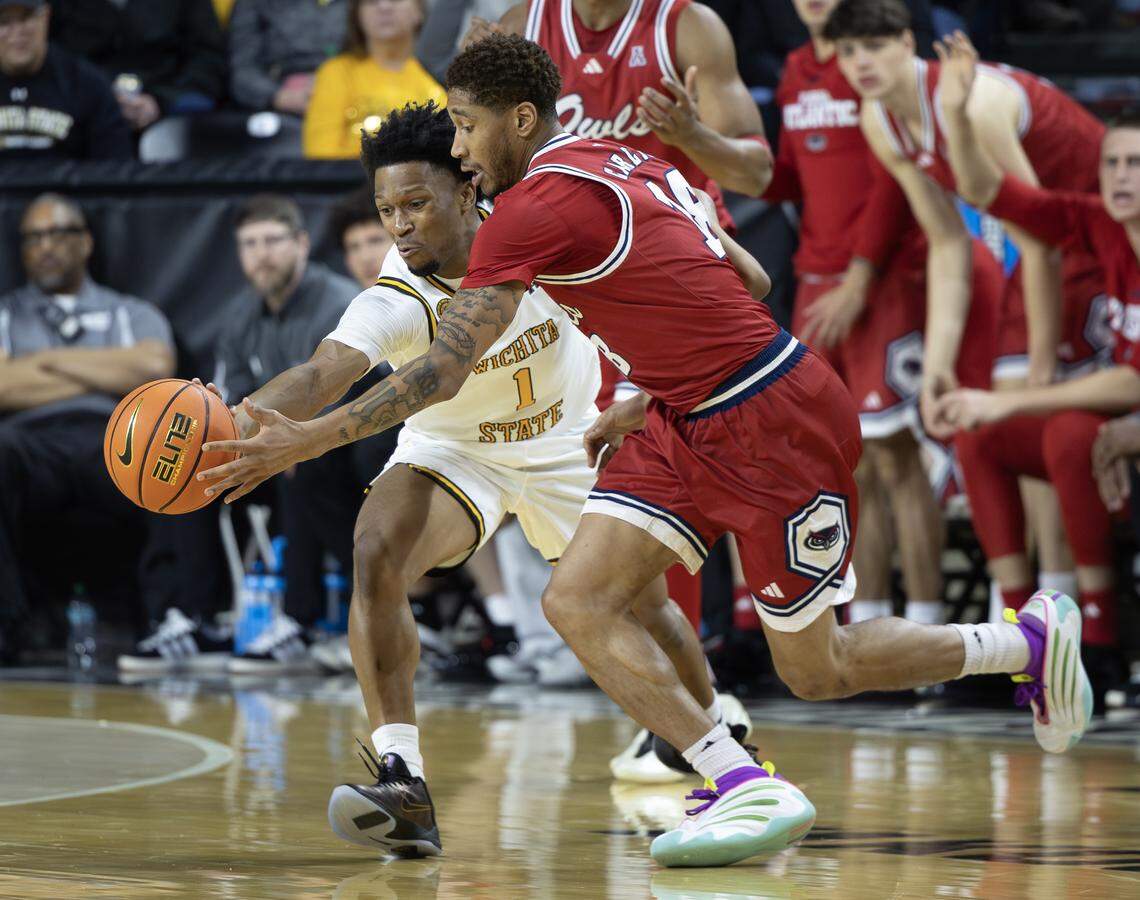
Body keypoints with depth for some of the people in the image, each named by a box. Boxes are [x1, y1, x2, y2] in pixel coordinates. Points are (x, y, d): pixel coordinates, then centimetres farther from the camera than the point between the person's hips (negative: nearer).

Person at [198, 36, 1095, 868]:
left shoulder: (535, 206, -19)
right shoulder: (623, 163, 10)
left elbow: (446, 369, -23)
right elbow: (725, 288, 17)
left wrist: (307, 440, -21)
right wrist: (649, 404, 17)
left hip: (776, 422, -10)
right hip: (691, 418, 10)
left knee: (817, 672, 4)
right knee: (577, 601, -5)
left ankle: (1035, 638, 21)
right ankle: (743, 786, -9)